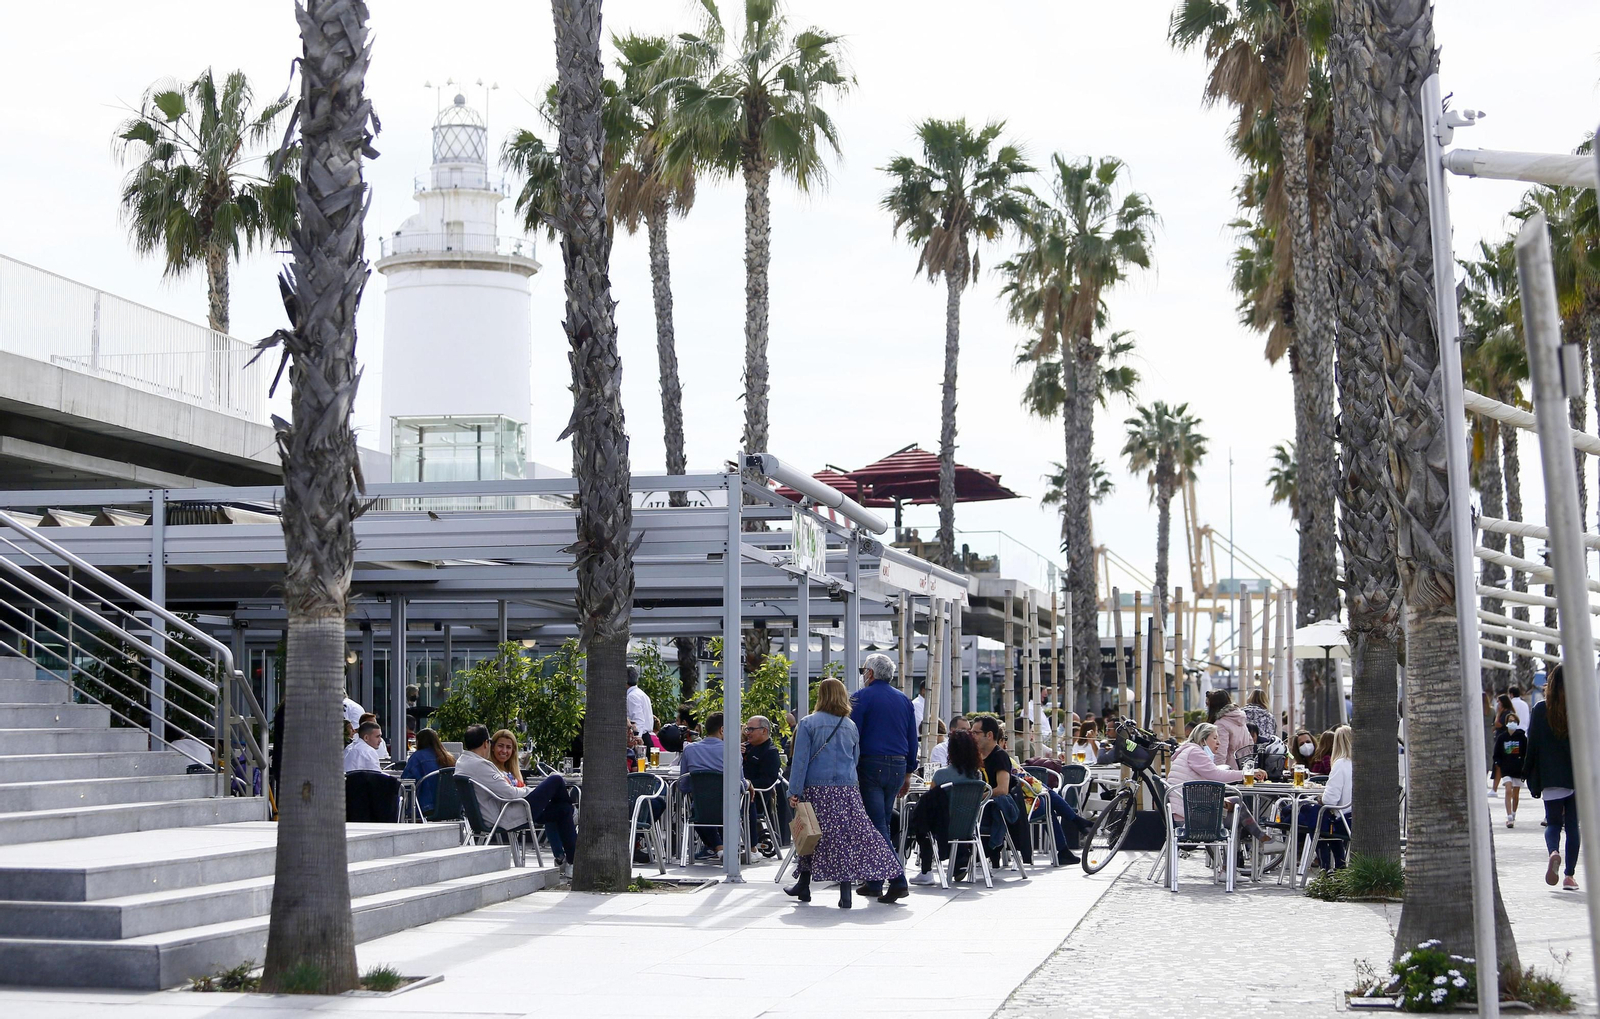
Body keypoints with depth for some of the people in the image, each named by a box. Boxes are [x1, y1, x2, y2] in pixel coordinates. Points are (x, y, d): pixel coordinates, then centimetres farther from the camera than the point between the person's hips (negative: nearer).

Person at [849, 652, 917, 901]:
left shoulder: (861, 697, -3)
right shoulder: (903, 700, 14)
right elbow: (912, 739, 16)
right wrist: (908, 773, 21)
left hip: (870, 766, -6)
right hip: (898, 767, 6)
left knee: (877, 825, -6)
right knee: (882, 822, 14)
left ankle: (898, 880, -19)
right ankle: (874, 882, 17)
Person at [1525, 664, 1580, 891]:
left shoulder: (1540, 710, -3)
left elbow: (1532, 745, -1)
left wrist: (1529, 776, 8)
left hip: (1551, 779, 0)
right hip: (1577, 777, 0)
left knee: (1553, 822, 11)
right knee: (1572, 825, 10)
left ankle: (1554, 853, -20)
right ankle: (1570, 874, 7)